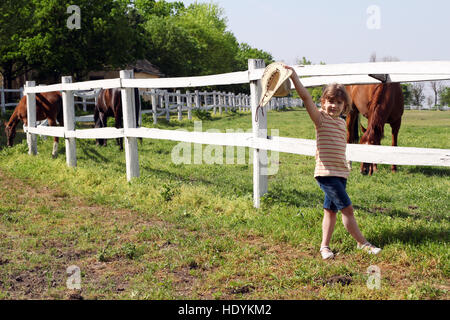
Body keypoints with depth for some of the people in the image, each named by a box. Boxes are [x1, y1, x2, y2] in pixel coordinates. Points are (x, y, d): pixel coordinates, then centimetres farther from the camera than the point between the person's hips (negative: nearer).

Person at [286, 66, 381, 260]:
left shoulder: (342, 122, 12)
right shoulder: (321, 118, -7)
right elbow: (306, 97, -18)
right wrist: (294, 77, -26)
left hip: (340, 173, 7)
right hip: (326, 172, -7)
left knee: (331, 210, 11)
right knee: (347, 208, -5)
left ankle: (324, 246, 19)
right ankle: (362, 243, 6)